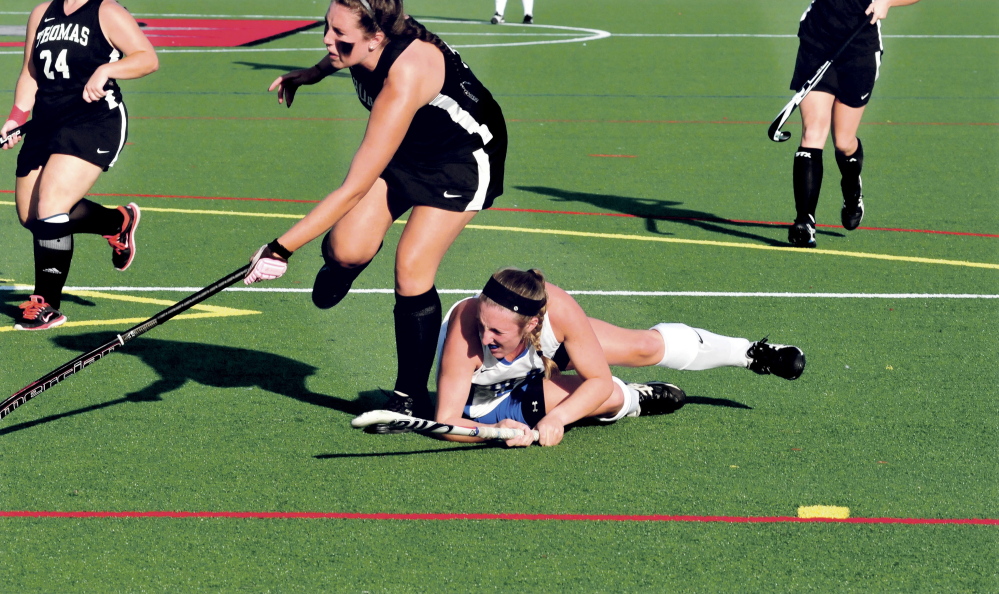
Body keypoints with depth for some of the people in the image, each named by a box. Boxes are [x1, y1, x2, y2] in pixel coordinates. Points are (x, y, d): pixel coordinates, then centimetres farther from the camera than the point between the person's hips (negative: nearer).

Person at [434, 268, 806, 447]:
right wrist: (496, 430, -57)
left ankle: (753, 354, 38)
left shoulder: (558, 311, -40)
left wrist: (557, 417, -43)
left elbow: (599, 379, -28)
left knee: (646, 346, 11)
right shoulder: (465, 337, -45)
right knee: (610, 396, -20)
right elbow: (446, 422, -40)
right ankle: (636, 400, 19)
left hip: (543, 348, 3)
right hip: (485, 395, -3)